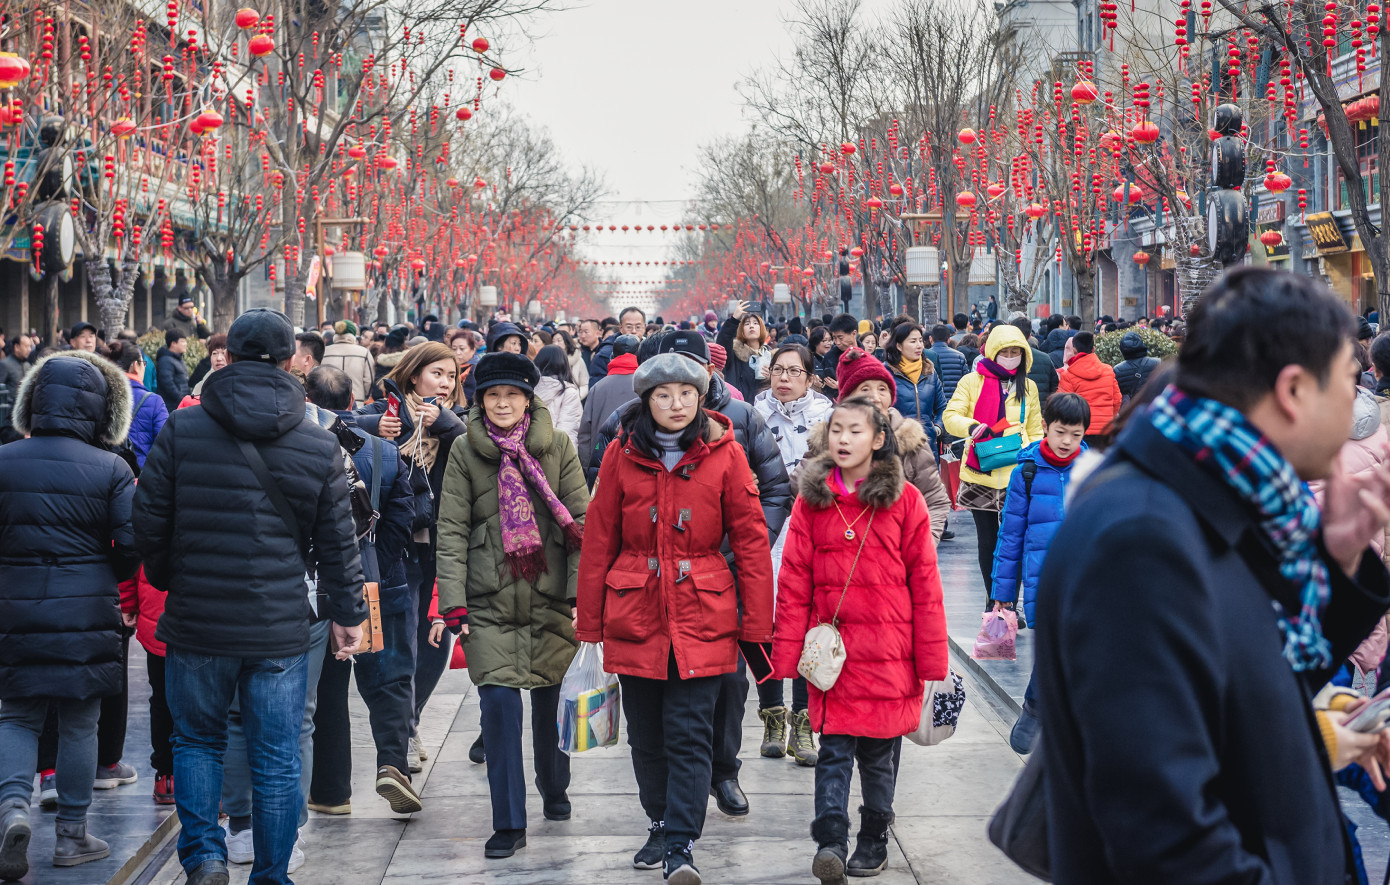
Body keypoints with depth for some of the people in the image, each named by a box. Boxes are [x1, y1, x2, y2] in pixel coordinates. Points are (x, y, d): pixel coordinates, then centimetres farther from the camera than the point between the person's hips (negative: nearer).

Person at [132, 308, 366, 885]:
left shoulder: (181, 430, -4)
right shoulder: (320, 448, -1)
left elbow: (149, 521, -2)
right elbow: (337, 544, 3)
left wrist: (168, 580, 16)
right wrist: (348, 613, 15)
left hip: (195, 622, 0)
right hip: (280, 628, 0)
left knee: (197, 740, 17)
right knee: (277, 759, 9)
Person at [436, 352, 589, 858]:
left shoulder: (557, 446, 2)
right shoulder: (465, 451, 2)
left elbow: (581, 521, 2)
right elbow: (452, 530, 1)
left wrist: (583, 590, -5)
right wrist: (452, 602, -6)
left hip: (549, 594, 1)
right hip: (489, 599, -1)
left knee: (548, 699, 12)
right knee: (499, 701, -10)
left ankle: (554, 791, 39)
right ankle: (509, 824, -4)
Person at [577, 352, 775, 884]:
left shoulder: (723, 454, -3)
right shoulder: (622, 454, 1)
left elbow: (751, 540, -1)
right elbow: (598, 542, 4)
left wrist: (757, 623, -4)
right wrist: (589, 626, 4)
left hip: (702, 616, -2)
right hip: (636, 615, 2)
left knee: (690, 735, -6)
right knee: (646, 735, 12)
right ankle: (660, 824, 31)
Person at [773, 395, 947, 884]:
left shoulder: (904, 500, -1)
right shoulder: (811, 500, 3)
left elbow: (924, 584, -1)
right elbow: (794, 582, 3)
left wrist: (930, 661, -2)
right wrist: (787, 656, -2)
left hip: (888, 656, 0)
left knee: (879, 752, 9)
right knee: (833, 750, -4)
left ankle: (873, 843, 23)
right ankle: (830, 843, -7)